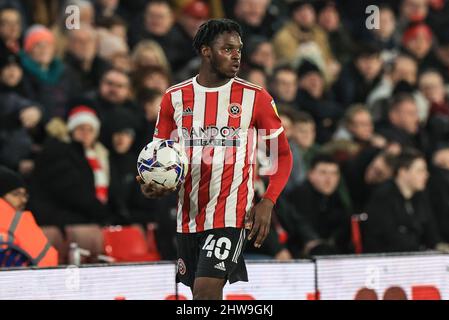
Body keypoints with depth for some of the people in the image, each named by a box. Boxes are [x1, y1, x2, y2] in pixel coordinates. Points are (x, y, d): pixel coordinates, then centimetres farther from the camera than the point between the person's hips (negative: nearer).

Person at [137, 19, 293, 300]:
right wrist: (152, 184, -10)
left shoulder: (255, 97, -1)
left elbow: (283, 155, 5)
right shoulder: (175, 97, 6)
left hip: (231, 214, -4)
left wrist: (267, 203, -9)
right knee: (199, 291, 12)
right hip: (189, 216, 4)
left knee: (206, 290, -19)